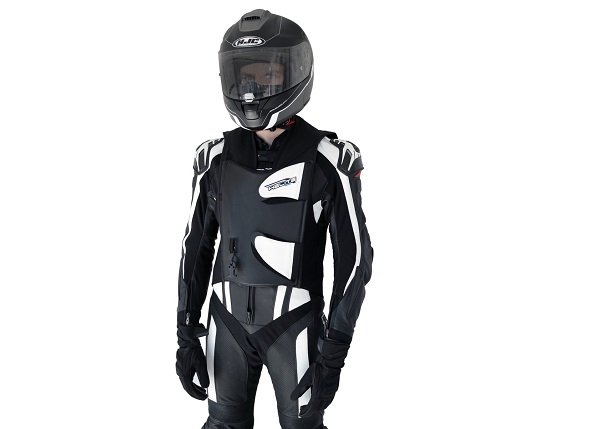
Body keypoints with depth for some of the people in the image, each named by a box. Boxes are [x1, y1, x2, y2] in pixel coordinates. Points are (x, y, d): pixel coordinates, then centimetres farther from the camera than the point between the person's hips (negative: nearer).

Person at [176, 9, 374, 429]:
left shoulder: (327, 162, -12)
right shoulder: (217, 159, -1)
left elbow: (355, 258, -11)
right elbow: (197, 249, 5)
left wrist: (334, 353, -14)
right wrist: (187, 335, 2)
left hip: (295, 325, -3)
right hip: (230, 321, 3)